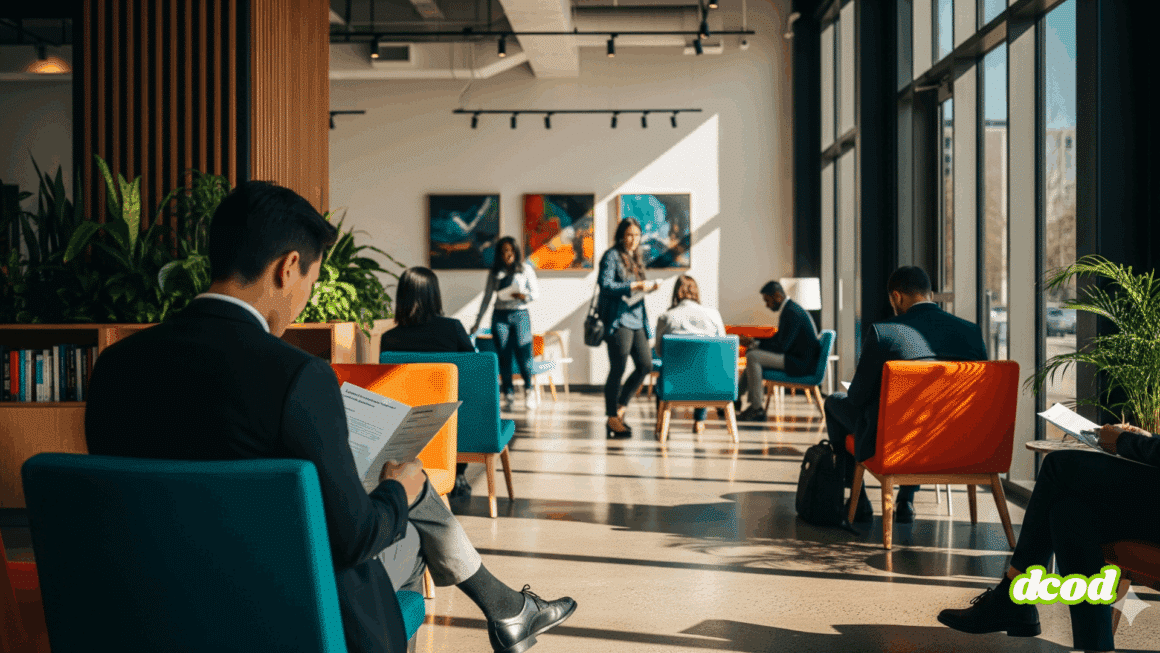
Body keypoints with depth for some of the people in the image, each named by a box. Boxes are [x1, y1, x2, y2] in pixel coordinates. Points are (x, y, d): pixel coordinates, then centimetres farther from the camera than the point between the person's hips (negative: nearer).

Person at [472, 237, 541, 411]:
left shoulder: (525, 269, 7)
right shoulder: (495, 273, 11)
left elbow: (536, 291, 7)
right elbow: (487, 298, 14)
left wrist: (525, 296, -15)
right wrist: (477, 322, 11)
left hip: (520, 315, -2)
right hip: (500, 316, 2)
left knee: (523, 354, -11)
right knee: (504, 357, -1)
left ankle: (528, 389, 10)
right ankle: (508, 394, 6)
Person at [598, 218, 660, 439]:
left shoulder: (636, 257, 19)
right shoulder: (612, 256, -5)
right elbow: (605, 285, -17)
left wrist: (650, 287, 3)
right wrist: (635, 286, -23)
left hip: (637, 319, 8)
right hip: (618, 320, -8)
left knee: (645, 365, 3)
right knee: (618, 369, -5)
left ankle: (620, 406, 18)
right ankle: (613, 419, 4)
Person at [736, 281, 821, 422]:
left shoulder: (791, 312, -19)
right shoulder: (790, 308, 15)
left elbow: (781, 346, -23)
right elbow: (778, 339, 20)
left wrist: (754, 344, -13)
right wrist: (753, 342, 7)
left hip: (801, 363, -11)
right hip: (800, 359, 11)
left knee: (752, 357, -17)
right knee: (754, 355, 19)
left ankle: (758, 409, -13)